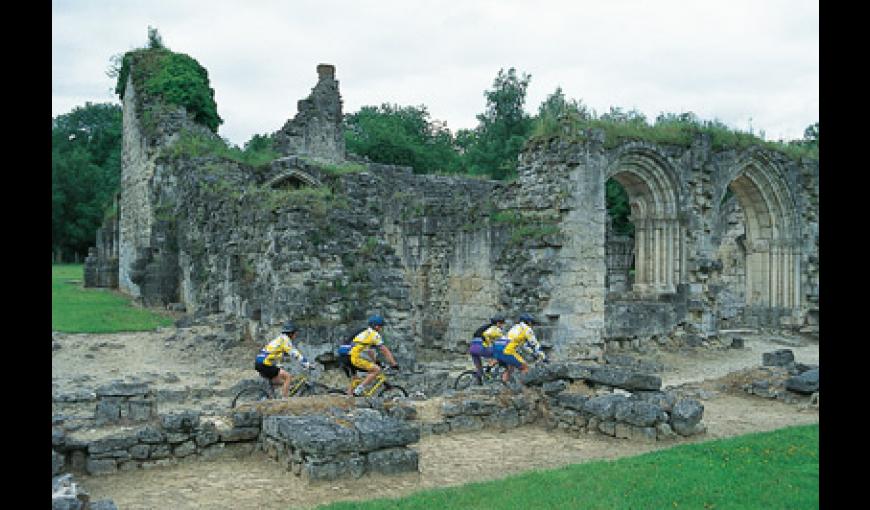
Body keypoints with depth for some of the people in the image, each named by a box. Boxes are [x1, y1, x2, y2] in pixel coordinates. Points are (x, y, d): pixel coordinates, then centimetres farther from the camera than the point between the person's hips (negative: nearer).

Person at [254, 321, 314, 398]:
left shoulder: (280, 338, 21)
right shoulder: (285, 339, -8)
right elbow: (295, 354, -15)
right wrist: (308, 365, -14)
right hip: (264, 364, -10)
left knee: (282, 383, 17)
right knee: (288, 376, -11)